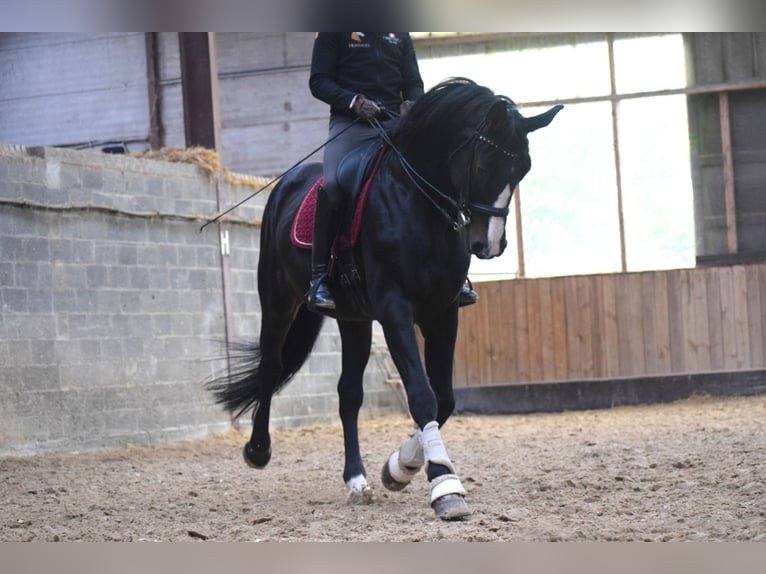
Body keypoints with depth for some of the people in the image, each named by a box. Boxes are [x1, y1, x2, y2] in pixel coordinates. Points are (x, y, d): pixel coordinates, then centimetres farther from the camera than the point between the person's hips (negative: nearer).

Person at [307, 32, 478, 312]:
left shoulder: (400, 35, 20)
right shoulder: (333, 31, 6)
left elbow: (413, 83, 18)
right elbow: (318, 81, 0)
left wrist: (412, 103, -6)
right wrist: (354, 102, -17)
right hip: (349, 122, -4)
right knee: (332, 183, -30)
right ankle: (319, 277, -22)